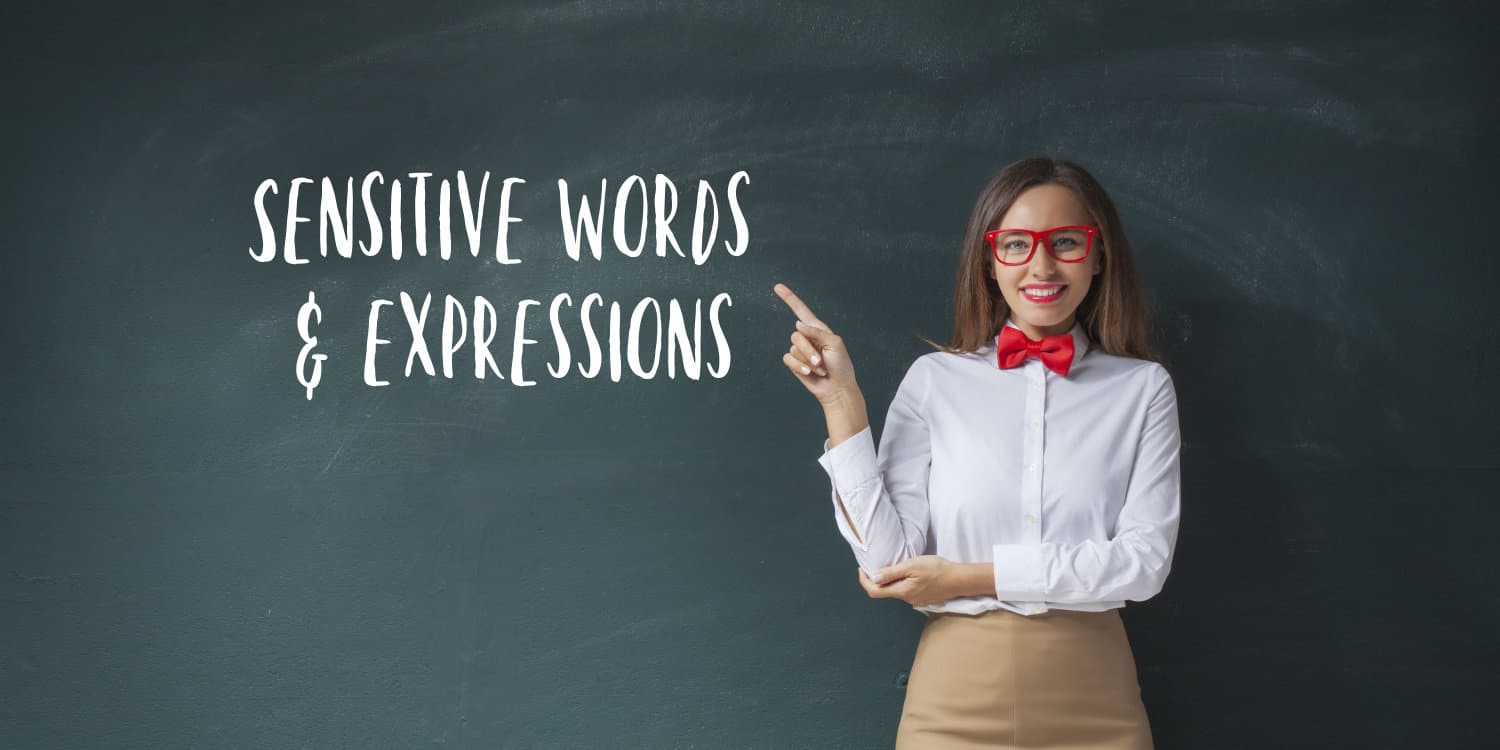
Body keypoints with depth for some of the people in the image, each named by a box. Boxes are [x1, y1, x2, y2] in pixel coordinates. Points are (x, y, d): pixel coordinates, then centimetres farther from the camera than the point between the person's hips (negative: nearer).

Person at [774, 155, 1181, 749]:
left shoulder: (1142, 388, 0)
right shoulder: (935, 379, -2)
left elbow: (1144, 559, -8)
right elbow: (888, 562, -8)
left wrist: (971, 577, -11)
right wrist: (841, 402, -13)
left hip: (1090, 698, 0)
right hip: (956, 699, 0)